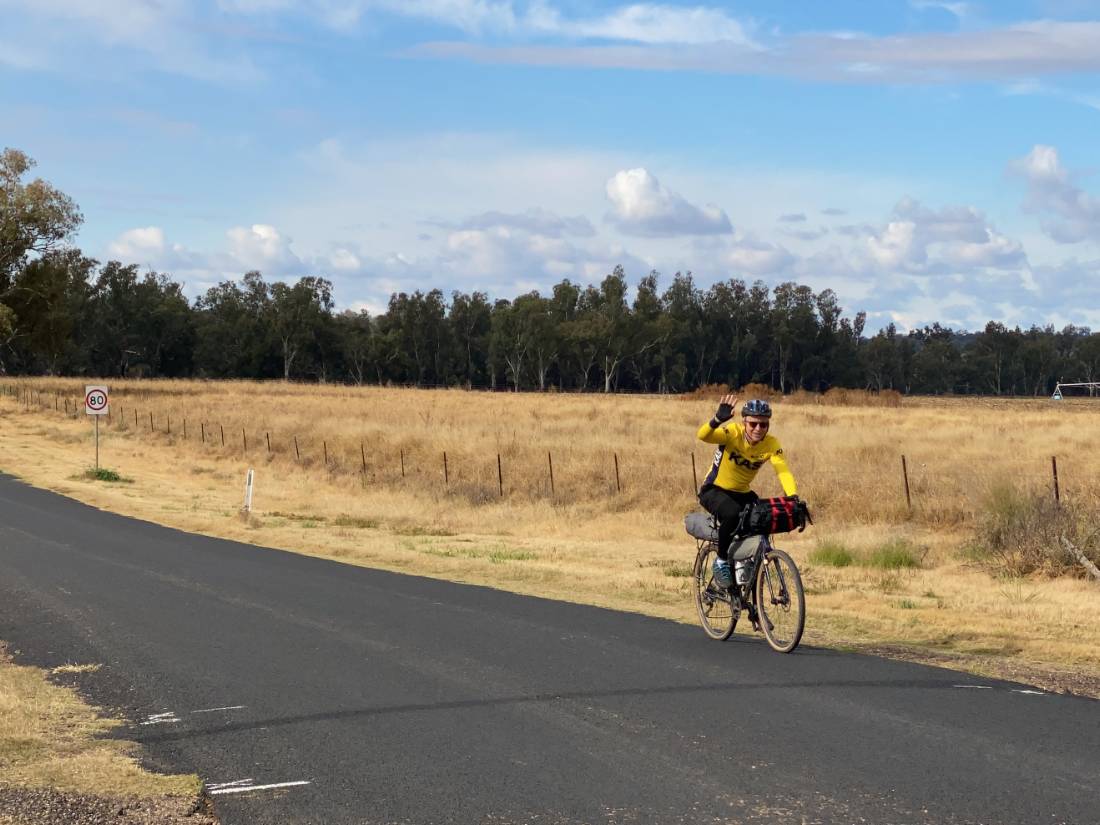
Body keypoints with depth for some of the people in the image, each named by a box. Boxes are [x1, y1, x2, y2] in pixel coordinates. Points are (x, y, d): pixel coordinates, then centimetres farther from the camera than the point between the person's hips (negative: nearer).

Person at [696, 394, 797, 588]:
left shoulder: (771, 444, -15)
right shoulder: (733, 433, -23)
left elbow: (783, 470, -29)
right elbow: (703, 436, -40)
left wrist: (794, 498, -46)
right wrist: (718, 420, -61)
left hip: (742, 493, 5)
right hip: (714, 490, -4)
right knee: (733, 514, -33)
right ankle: (721, 562, -11)